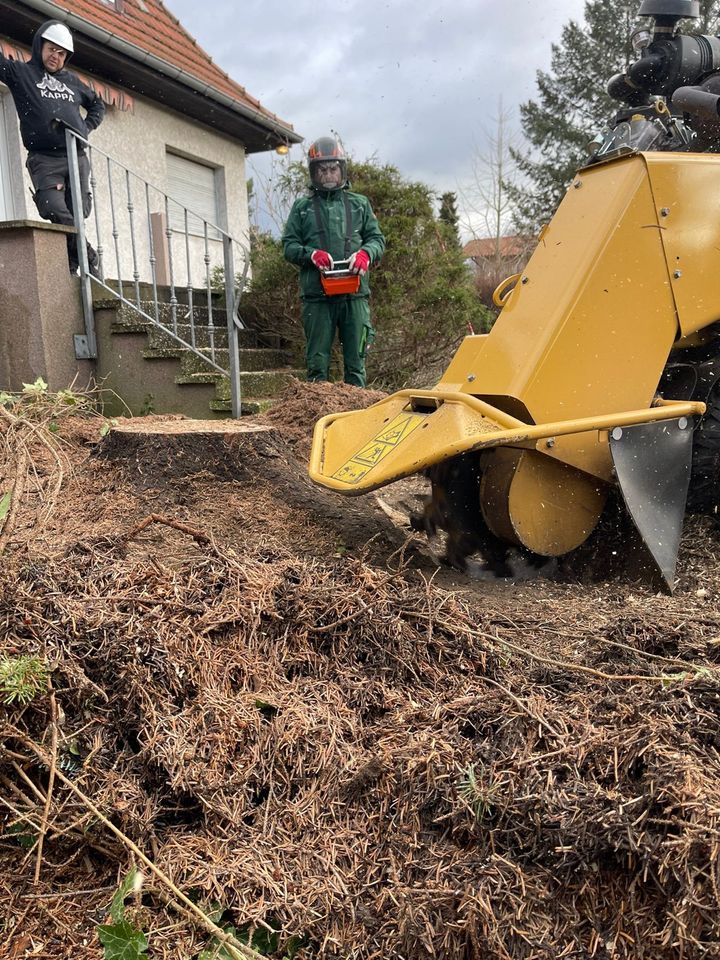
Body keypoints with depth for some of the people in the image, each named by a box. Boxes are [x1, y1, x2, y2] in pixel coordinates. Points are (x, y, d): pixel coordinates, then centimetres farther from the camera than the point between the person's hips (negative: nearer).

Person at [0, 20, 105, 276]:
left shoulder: (72, 81, 24)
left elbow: (97, 104, 36)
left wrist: (87, 126, 19)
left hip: (77, 158, 4)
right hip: (44, 160, -3)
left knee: (77, 214, -4)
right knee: (56, 211, -21)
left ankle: (70, 267, 4)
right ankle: (88, 261, -13)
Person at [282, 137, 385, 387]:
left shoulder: (360, 204, 18)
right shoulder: (302, 207, 14)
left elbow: (377, 239, 15)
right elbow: (288, 246, 8)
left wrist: (365, 253, -8)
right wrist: (312, 254, -12)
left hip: (355, 294, 1)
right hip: (316, 296, -1)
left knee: (355, 362, 3)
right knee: (317, 363, 0)